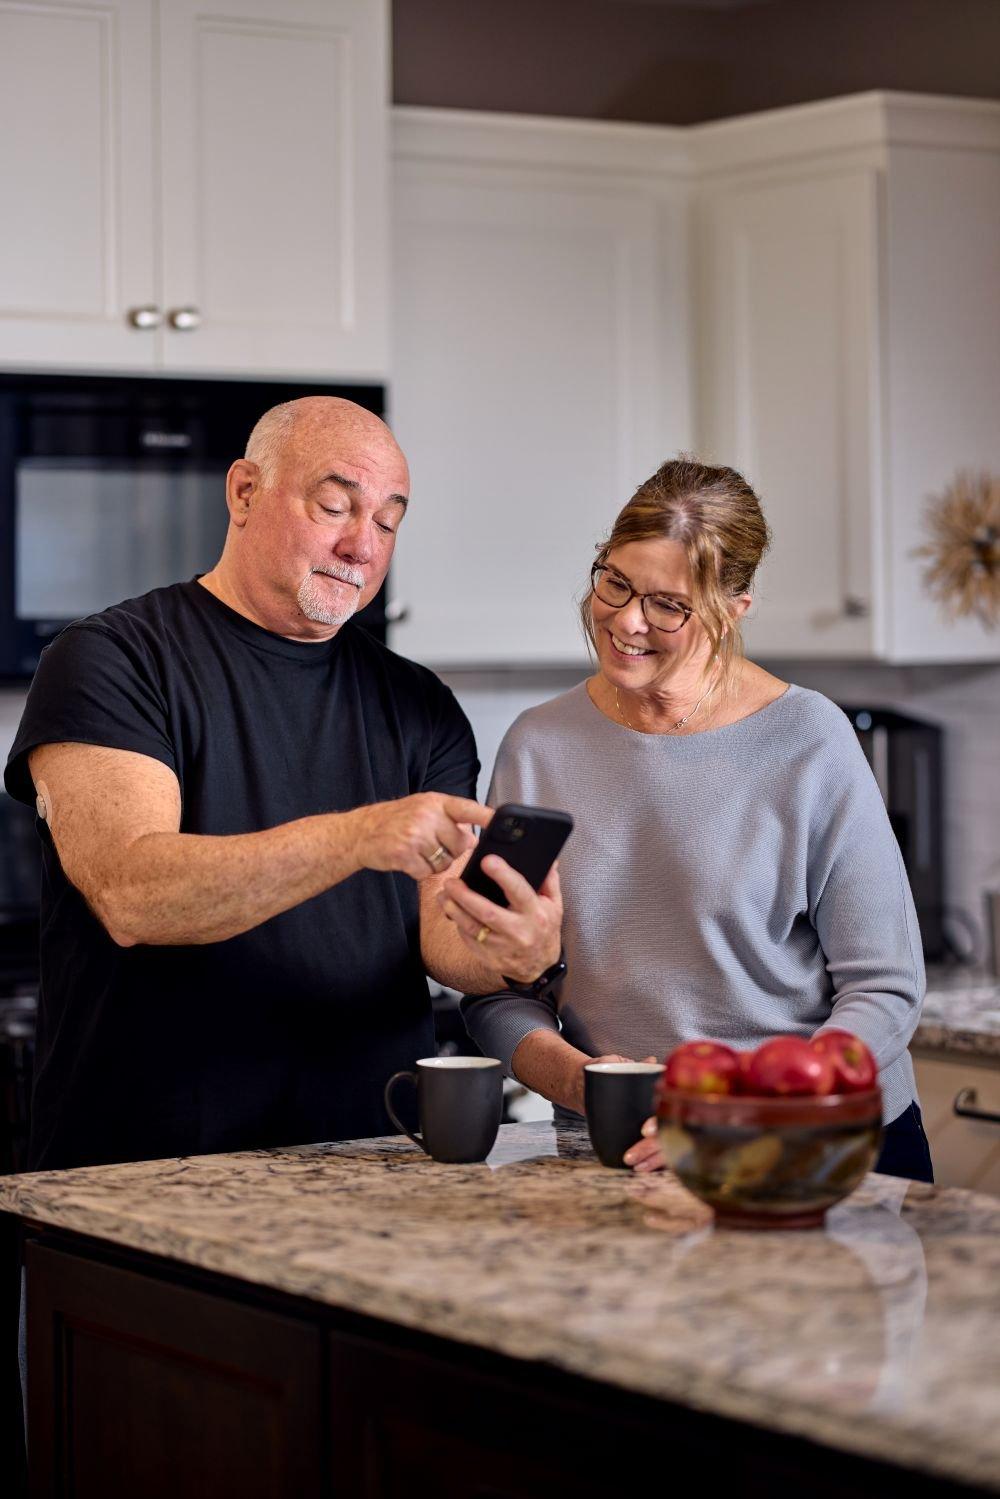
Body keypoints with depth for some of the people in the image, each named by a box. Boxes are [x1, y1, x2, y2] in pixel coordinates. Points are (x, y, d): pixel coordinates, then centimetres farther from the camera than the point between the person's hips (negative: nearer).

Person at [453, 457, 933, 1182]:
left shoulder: (806, 740, -4)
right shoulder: (539, 746, 6)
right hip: (623, 1162, 3)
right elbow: (498, 991, 8)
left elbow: (885, 987, -5)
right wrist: (571, 1075, -13)